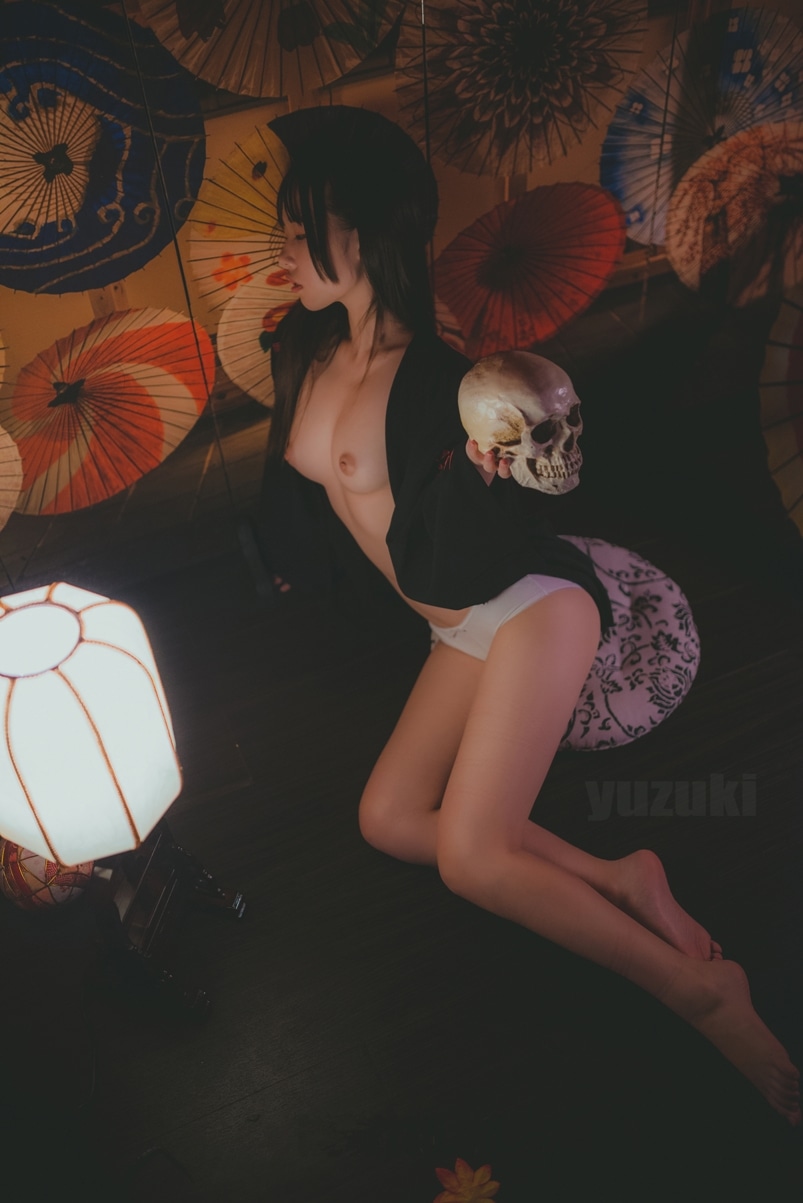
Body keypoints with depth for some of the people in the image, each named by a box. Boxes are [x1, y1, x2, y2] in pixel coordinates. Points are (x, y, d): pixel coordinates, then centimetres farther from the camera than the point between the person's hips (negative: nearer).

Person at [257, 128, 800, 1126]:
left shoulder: (433, 379, -19)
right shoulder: (302, 355, 4)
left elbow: (438, 571, -19)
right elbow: (291, 480, 21)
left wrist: (472, 475, -34)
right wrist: (281, 559, 29)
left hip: (531, 604, -8)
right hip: (463, 631, 9)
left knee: (468, 855, -15)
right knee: (388, 820, 3)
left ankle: (704, 990, 2)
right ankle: (618, 880, 7)